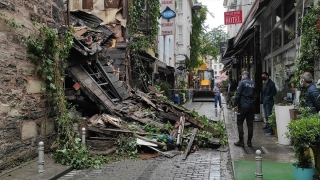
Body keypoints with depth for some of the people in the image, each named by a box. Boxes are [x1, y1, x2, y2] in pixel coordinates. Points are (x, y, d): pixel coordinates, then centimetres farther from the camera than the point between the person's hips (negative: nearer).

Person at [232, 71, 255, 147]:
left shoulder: (242, 82, -7)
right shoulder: (253, 84, 12)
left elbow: (238, 95, -12)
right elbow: (254, 95, 17)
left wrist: (234, 105, -10)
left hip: (243, 106, -5)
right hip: (251, 107, 6)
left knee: (240, 123, 3)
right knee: (250, 124, 8)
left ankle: (241, 141, 0)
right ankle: (249, 141, 12)